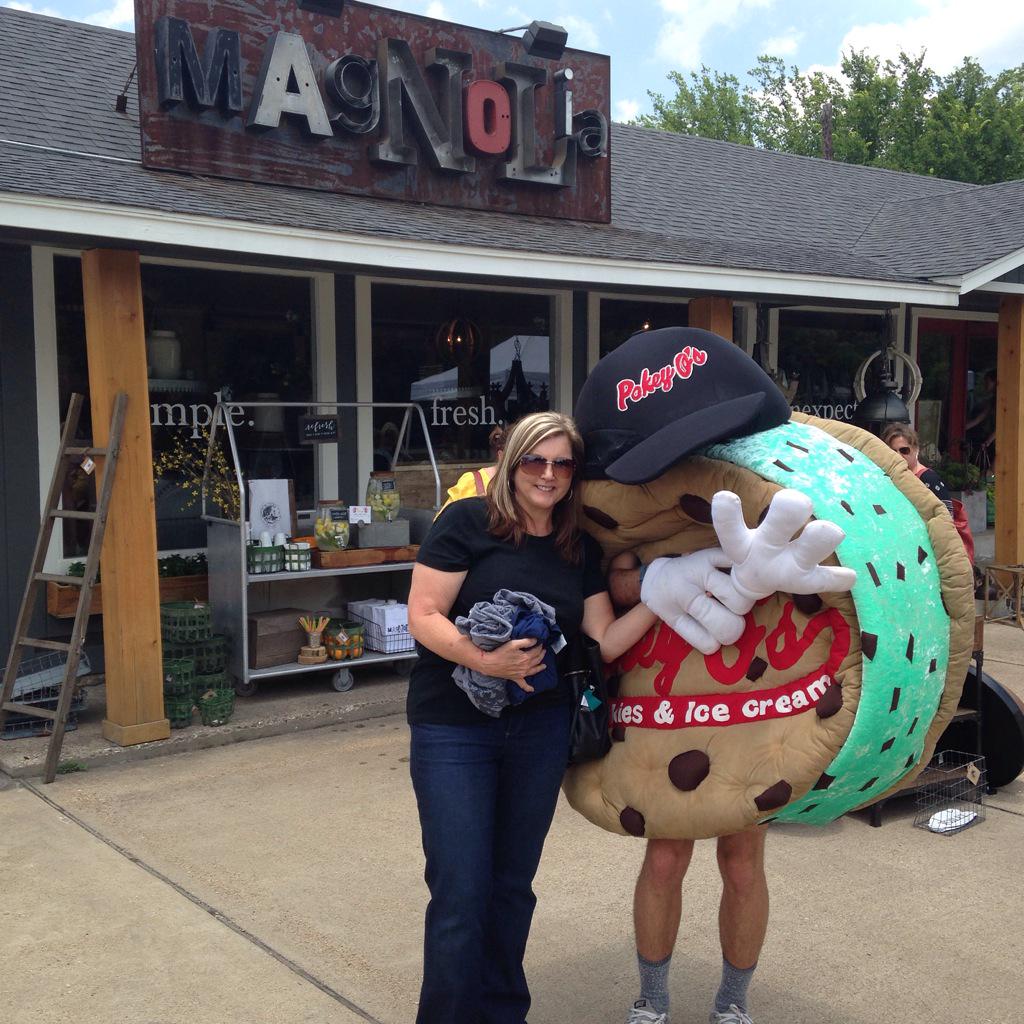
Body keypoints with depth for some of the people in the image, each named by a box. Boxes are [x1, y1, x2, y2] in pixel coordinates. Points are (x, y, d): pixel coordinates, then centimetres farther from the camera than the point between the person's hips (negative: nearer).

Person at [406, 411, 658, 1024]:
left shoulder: (582, 549, 6)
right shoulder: (469, 521, -8)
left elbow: (606, 642, 5)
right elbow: (423, 616, -11)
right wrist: (483, 658, -26)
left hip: (540, 730, 5)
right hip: (453, 730, -4)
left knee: (513, 885, 16)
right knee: (461, 894, -3)